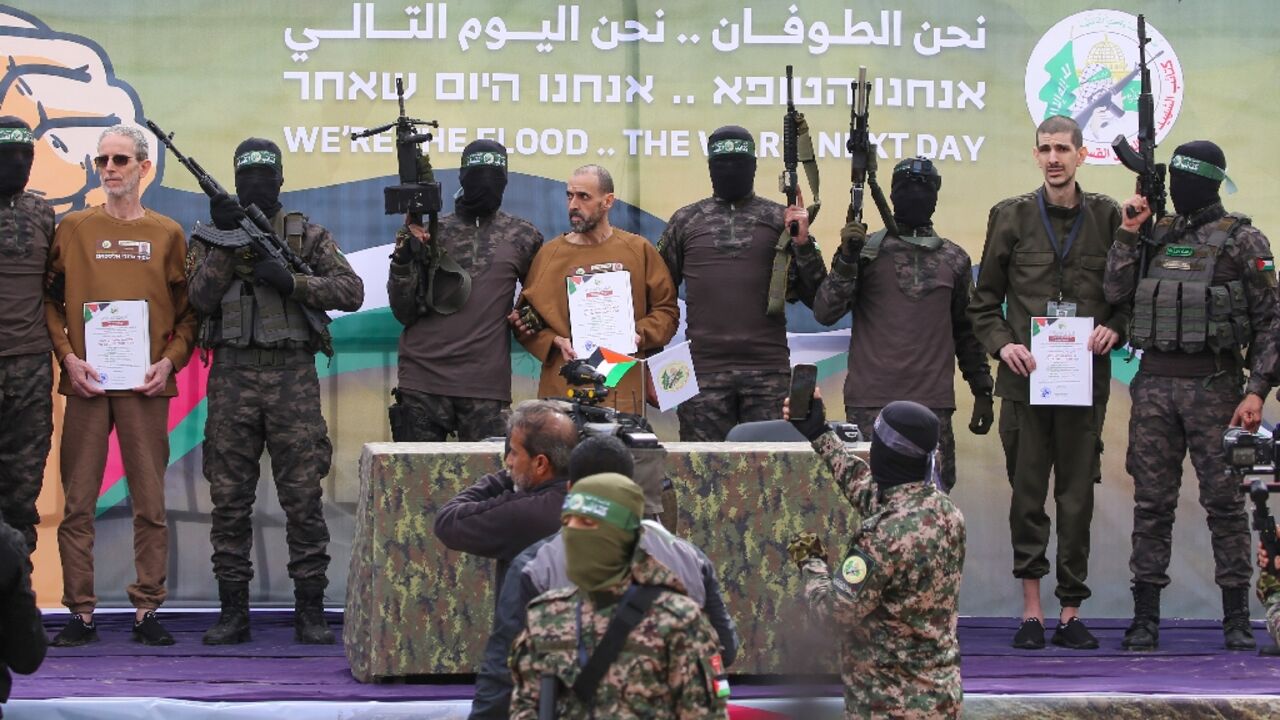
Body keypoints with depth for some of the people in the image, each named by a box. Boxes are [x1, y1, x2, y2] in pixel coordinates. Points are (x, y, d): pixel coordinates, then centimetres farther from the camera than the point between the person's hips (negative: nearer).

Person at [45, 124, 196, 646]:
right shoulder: (72, 229, 9)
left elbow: (189, 310, 10)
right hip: (87, 384, 0)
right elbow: (50, 300, 8)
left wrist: (170, 359, -5)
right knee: (78, 502, -1)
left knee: (150, 502, 0)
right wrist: (67, 356, -6)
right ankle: (80, 612, 2)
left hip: (146, 386, 0)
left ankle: (147, 609, 5)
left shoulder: (167, 235, 9)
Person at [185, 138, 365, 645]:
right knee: (229, 499, 1)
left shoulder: (308, 236, 10)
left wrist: (292, 282, -12)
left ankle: (310, 612, 1)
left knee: (304, 498, -4)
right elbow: (202, 297, -4)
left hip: (293, 377, -1)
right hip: (232, 376, 1)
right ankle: (232, 612, 7)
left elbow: (351, 291, 0)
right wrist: (226, 239, -12)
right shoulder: (213, 236, 12)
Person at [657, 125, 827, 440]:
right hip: (705, 367, 1)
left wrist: (803, 244, -8)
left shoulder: (781, 219, 9)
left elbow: (816, 297, 6)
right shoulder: (686, 221, 12)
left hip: (769, 368, -1)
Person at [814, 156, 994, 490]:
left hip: (933, 405, 2)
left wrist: (982, 391, 15)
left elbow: (967, 331, 19)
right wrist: (846, 258, -13)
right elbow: (825, 312, -1)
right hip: (870, 405, -2)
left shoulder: (954, 260, 14)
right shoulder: (866, 251, 7)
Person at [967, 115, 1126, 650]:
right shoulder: (1011, 217, 5)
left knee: (1078, 496, 2)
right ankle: (1031, 609, 8)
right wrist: (1001, 343, -7)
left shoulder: (1107, 218, 7)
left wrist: (1114, 329, -7)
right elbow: (984, 300, 9)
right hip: (1026, 378, 0)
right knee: (1027, 493, 1)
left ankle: (1070, 612, 8)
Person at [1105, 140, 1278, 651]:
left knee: (1224, 502, -1)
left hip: (1214, 385, -4)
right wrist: (1127, 234, -3)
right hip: (1154, 384, 4)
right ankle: (1145, 618, 9)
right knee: (1151, 503, 5)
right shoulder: (1154, 236, 12)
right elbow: (1116, 293, 2)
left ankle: (1237, 621, 4)